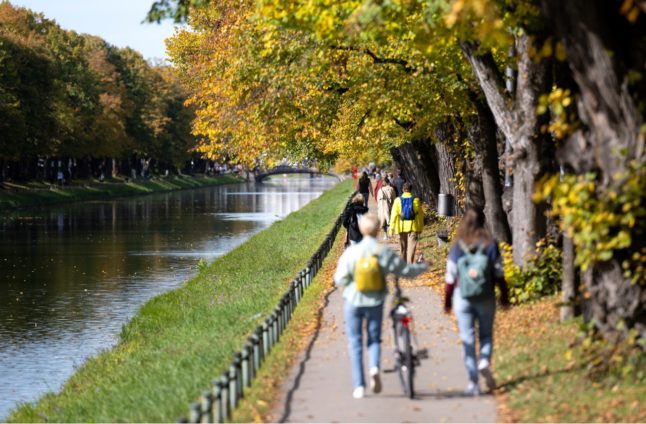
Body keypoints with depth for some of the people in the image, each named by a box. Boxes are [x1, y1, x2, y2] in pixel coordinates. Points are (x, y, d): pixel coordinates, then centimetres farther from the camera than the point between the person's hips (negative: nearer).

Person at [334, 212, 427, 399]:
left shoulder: (351, 252, -10)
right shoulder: (385, 253, -8)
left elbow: (340, 280, -11)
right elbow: (407, 270, 0)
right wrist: (424, 267, 19)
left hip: (354, 302, -1)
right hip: (375, 303, 1)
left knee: (355, 343, 9)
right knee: (374, 338, 18)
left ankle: (359, 386, 7)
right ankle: (374, 367, -12)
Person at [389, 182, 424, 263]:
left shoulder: (398, 200, -4)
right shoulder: (416, 200, -4)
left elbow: (394, 215, -6)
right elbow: (420, 214, 1)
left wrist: (391, 228, -2)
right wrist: (420, 227, 11)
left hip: (402, 226, 2)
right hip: (413, 226, -2)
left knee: (403, 247, 16)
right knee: (411, 246, -4)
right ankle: (409, 264, -15)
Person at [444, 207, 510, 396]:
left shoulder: (457, 247, -2)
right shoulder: (490, 244, -3)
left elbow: (450, 277, -1)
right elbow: (499, 274, -1)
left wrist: (447, 301, 8)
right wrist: (504, 296, 9)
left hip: (462, 297, 0)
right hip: (486, 297, 0)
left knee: (467, 338, 4)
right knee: (486, 333, 15)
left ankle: (473, 382, 2)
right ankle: (485, 361, -14)